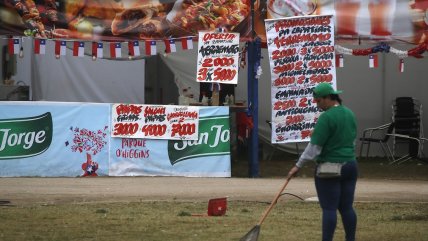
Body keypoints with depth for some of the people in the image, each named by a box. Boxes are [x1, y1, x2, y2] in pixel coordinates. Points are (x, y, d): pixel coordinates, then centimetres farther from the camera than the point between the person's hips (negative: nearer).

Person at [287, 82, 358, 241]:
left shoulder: (326, 117, -16)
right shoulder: (349, 114, 10)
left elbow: (314, 146, -16)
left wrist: (298, 166, -10)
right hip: (350, 165, 8)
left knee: (329, 208, -5)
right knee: (347, 207, 9)